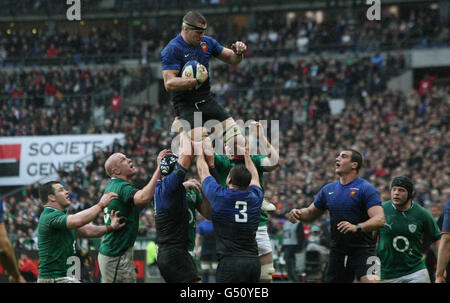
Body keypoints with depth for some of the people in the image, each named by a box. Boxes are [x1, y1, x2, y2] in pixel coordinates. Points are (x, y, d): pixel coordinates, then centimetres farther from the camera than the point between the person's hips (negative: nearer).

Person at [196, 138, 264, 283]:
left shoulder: (219, 196, -2)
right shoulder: (255, 197, 8)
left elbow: (203, 172, 17)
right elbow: (254, 178, 32)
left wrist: (200, 150, 35)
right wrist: (246, 153, 46)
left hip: (230, 261, -5)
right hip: (253, 261, 5)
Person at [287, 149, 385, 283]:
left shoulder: (366, 189, -8)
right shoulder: (328, 189, 12)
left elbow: (380, 220, -19)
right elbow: (311, 213, 23)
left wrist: (357, 227, -37)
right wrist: (298, 213, 0)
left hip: (362, 250, -6)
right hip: (337, 251, 6)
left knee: (371, 280, -27)